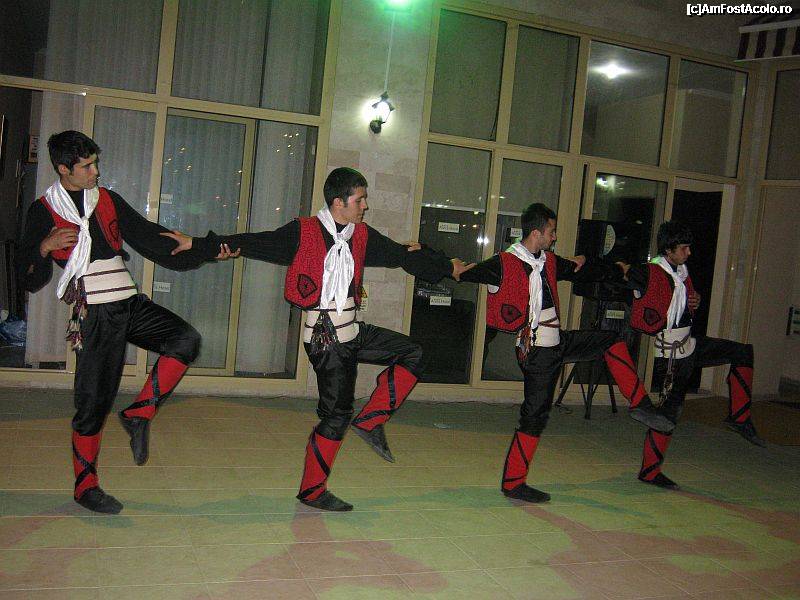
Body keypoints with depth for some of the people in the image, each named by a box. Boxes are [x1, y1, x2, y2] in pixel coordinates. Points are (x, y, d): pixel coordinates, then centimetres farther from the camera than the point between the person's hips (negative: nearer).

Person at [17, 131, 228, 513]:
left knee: (185, 339, -18)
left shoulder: (108, 200, 12)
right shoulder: (43, 211, 0)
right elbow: (30, 281, 1)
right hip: (94, 316, -4)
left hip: (130, 305, 5)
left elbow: (151, 238, 12)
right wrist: (45, 247, -19)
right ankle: (85, 486, 16)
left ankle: (139, 414, -4)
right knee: (93, 402, -1)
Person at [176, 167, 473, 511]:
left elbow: (401, 255, 17)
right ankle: (311, 491, 14)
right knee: (336, 413, -2)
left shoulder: (362, 235, 8)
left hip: (352, 331, 7)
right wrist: (203, 244, -9)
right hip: (325, 337, -7)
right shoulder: (303, 232, -9)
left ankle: (369, 421, 8)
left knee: (410, 354, 6)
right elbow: (257, 243, -7)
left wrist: (448, 267, 23)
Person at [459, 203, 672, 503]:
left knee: (612, 340, 13)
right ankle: (512, 483, 8)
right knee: (534, 415, -4)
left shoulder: (549, 261, 8)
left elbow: (580, 271, 22)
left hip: (558, 341, 9)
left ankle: (640, 405, 19)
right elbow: (466, 273, -18)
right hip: (536, 350, -8)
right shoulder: (504, 264, -16)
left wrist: (620, 271, 30)